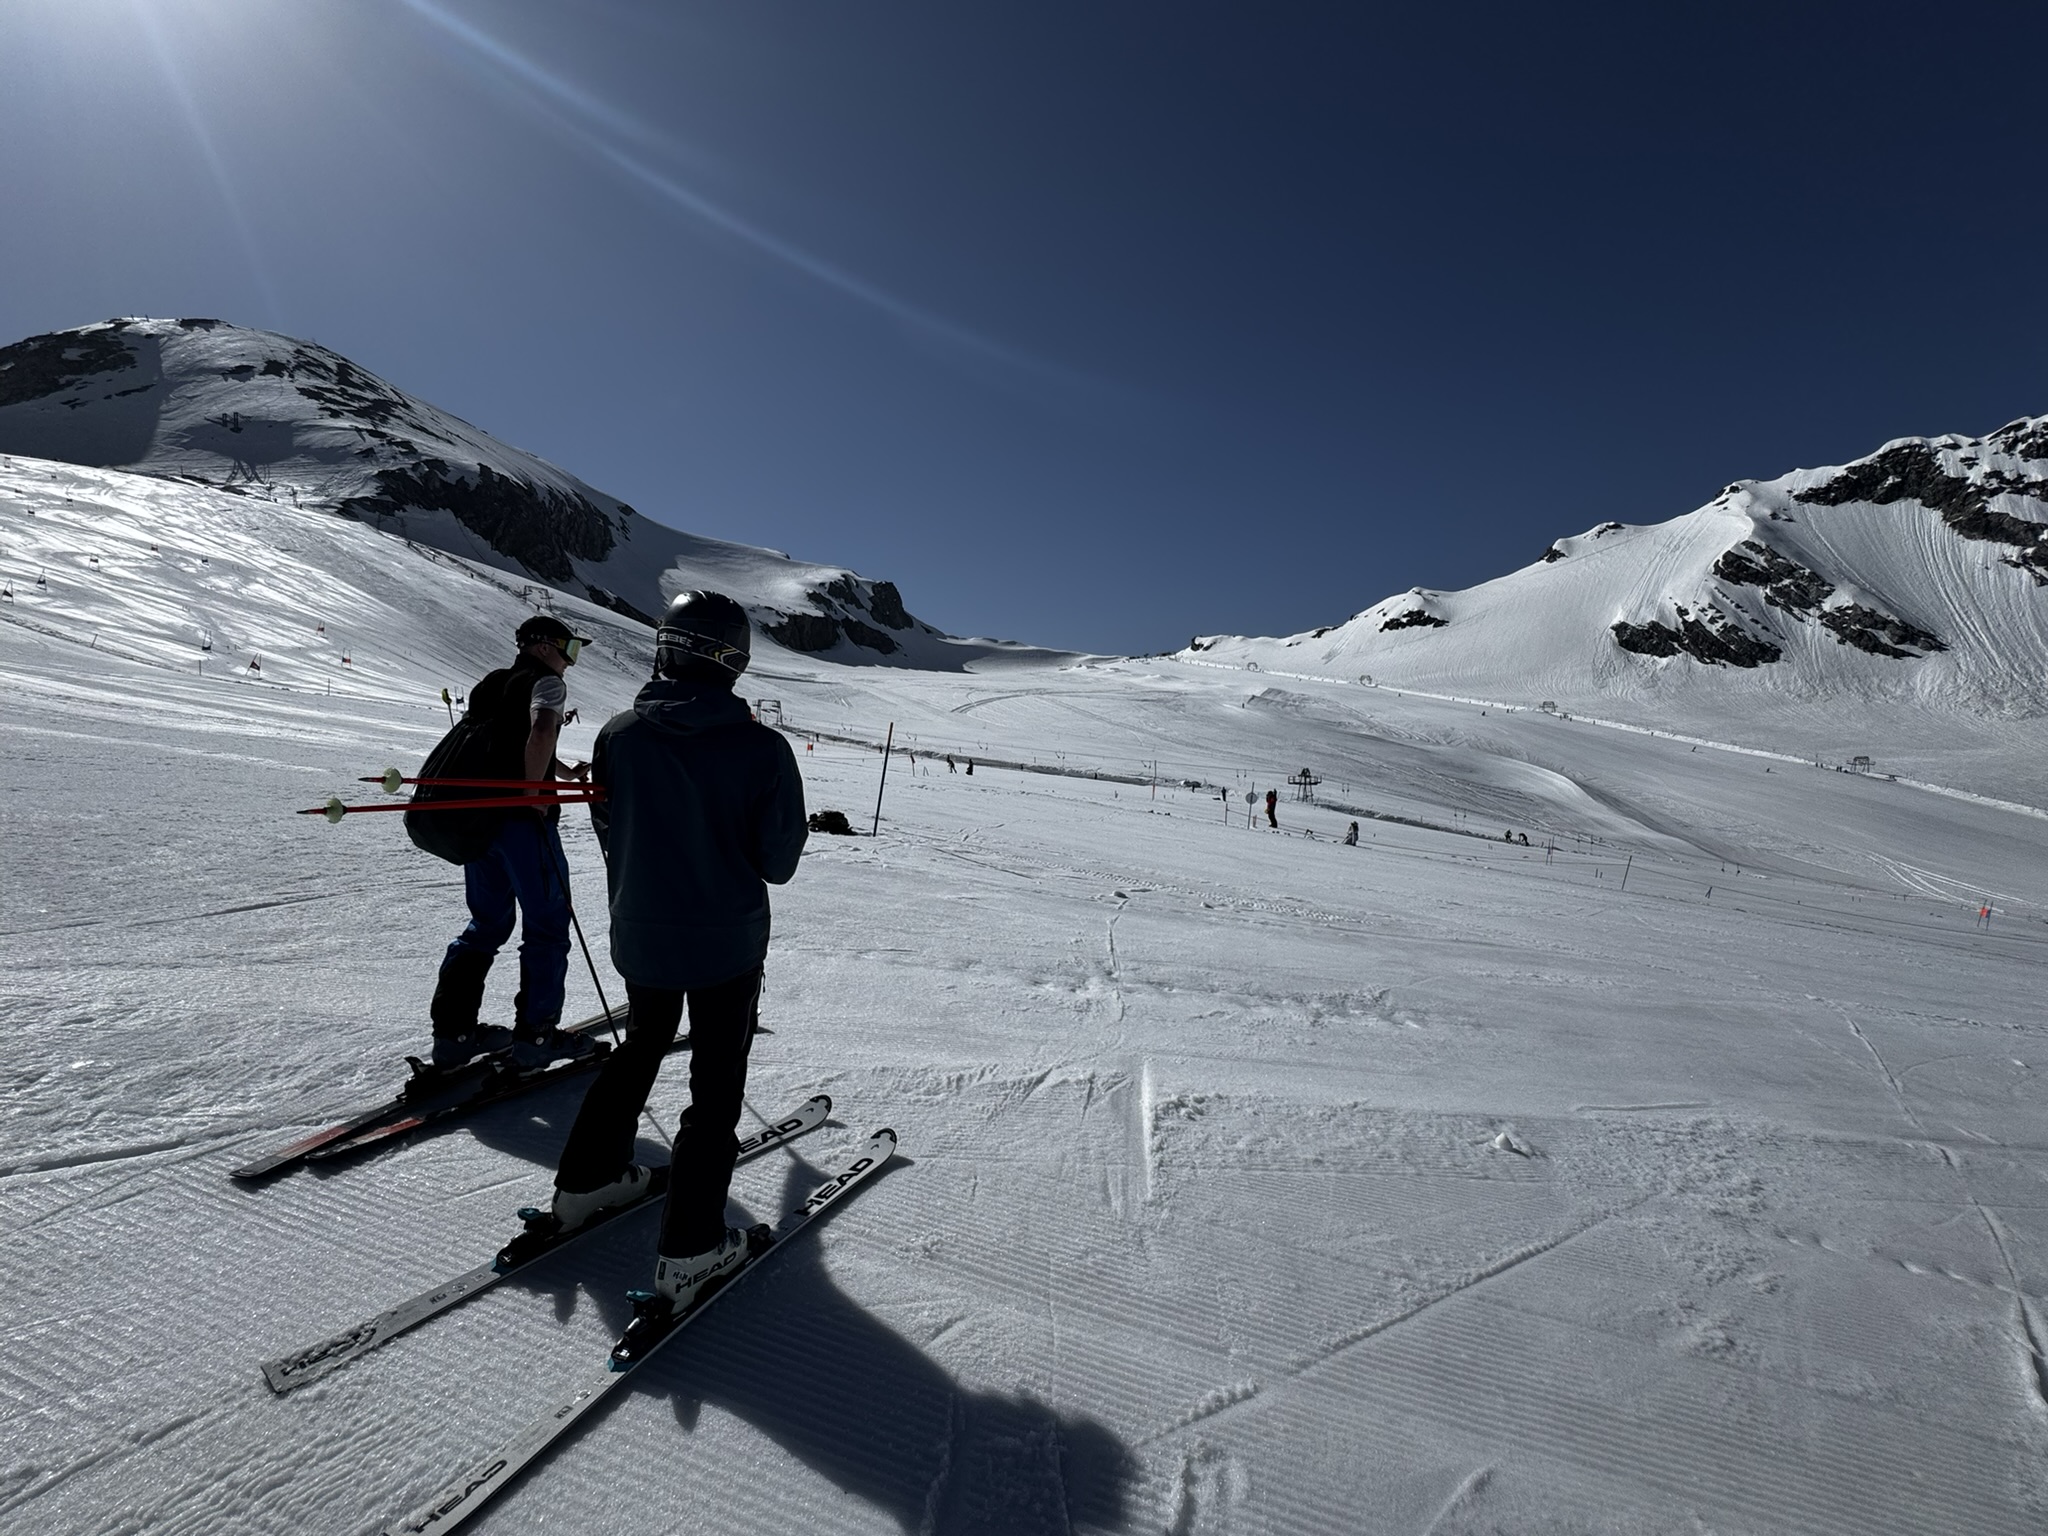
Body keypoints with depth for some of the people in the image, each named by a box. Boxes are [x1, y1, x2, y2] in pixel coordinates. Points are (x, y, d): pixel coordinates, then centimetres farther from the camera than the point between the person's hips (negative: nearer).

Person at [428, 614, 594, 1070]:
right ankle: (535, 1034, 6)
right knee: (547, 925, 2)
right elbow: (541, 733, -26)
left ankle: (453, 1030, 20)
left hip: (477, 818, 8)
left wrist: (567, 773, 35)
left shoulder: (494, 684, 20)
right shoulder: (547, 682, -6)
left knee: (488, 923, 18)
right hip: (522, 818, -8)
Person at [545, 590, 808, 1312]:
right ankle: (690, 1249, 16)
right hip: (727, 941, -4)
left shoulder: (619, 734, -10)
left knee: (640, 1048, 28)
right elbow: (779, 862, -12)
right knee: (716, 1084, 11)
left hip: (638, 934, 4)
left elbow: (609, 834, 3)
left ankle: (585, 1181, 41)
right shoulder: (762, 747, -20)